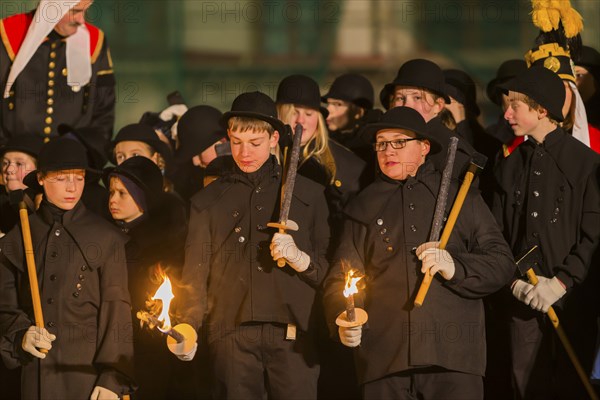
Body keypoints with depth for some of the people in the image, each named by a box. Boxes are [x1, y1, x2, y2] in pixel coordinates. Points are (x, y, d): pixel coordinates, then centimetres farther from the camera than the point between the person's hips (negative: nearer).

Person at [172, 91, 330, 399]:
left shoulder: (307, 194, 16)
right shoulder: (208, 201, 18)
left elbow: (328, 269, 13)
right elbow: (195, 275, 13)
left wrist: (300, 259, -8)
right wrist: (188, 329, -2)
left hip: (292, 332, -1)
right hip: (231, 333, 1)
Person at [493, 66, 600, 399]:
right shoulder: (510, 166, 11)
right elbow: (498, 233, 12)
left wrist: (561, 282, -14)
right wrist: (513, 279, -4)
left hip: (570, 297, -4)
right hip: (523, 297, 4)